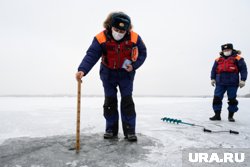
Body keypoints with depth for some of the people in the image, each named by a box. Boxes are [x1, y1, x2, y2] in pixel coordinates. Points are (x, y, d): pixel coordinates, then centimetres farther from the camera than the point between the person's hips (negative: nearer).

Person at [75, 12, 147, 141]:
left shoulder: (134, 38, -18)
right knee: (110, 101, 4)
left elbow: (142, 53, -4)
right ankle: (111, 129, 17)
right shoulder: (101, 38, -23)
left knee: (127, 101, -2)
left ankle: (130, 130, 8)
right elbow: (91, 55, -30)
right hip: (108, 73, 1)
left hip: (126, 73, 0)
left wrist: (134, 65, -19)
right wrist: (82, 70, -47)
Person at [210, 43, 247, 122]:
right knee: (217, 98, -1)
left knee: (232, 100, 4)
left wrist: (243, 80, -8)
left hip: (232, 84, -3)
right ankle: (217, 115, 8)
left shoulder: (238, 59, 3)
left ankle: (231, 116, 18)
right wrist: (213, 78, 5)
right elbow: (214, 70, 15)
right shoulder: (218, 60, 13)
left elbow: (243, 69, 0)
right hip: (220, 83, 3)